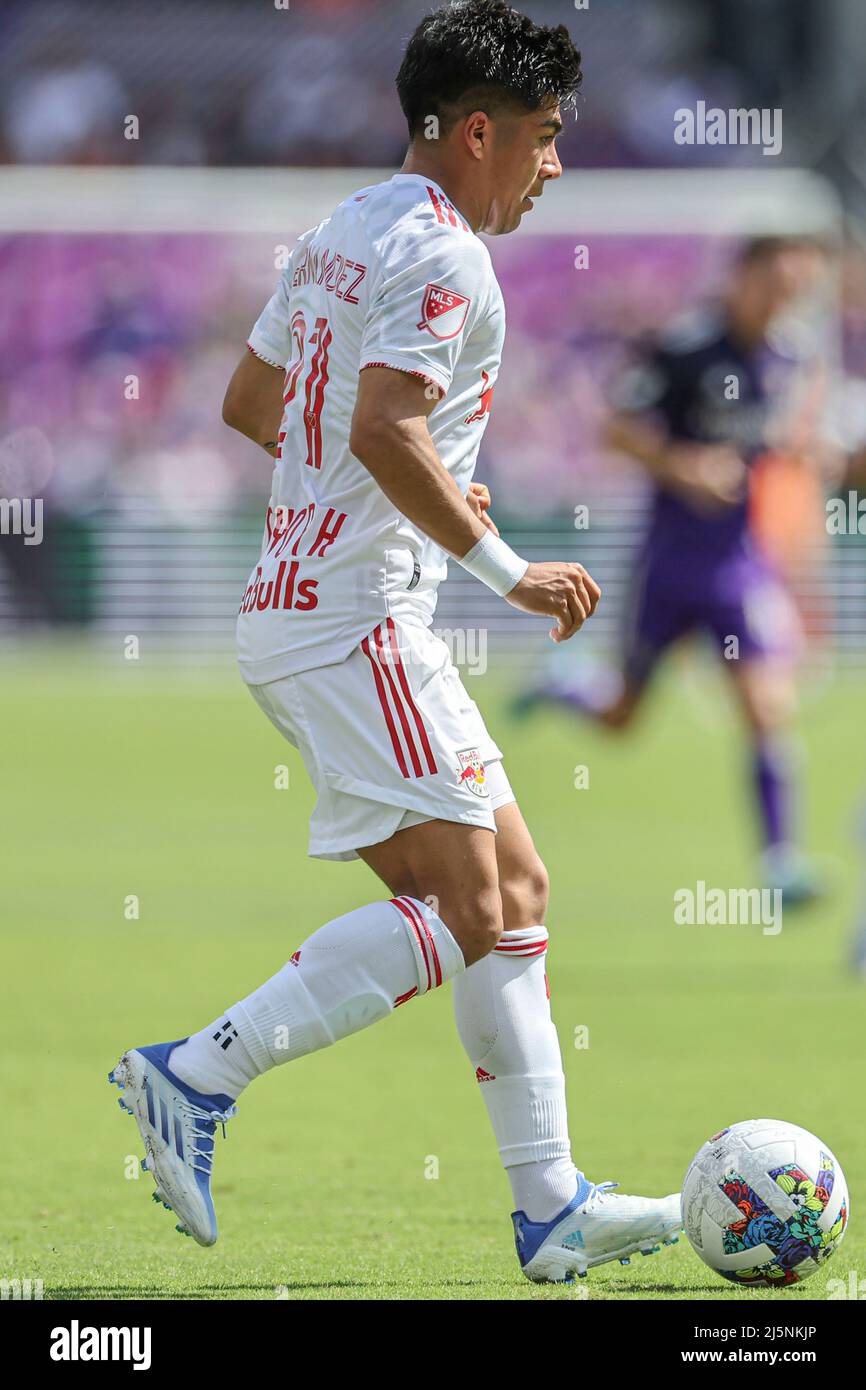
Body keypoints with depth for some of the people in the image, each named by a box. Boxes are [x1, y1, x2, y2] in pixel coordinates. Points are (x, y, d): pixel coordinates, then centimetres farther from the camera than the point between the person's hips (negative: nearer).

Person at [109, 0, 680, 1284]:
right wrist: (503, 565, -19)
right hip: (353, 621, -11)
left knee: (517, 887, 8)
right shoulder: (439, 254, -13)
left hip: (298, 607, 11)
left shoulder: (342, 234, 17)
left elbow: (250, 401, 25)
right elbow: (385, 427, -26)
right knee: (462, 912, -13)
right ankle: (198, 1079, -13)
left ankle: (552, 1206, 6)